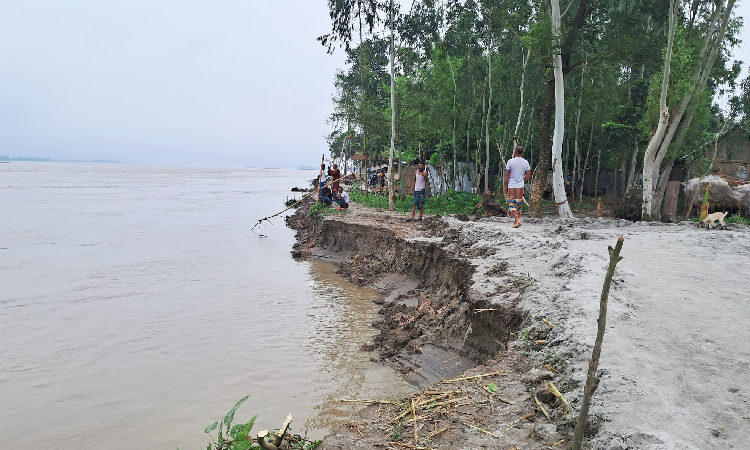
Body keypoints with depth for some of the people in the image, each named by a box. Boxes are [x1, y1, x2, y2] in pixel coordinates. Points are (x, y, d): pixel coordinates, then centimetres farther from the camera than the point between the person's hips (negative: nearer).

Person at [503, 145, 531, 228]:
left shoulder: (510, 162, -10)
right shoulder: (525, 162, 1)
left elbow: (507, 175, -9)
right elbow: (528, 176, 5)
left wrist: (504, 186, 0)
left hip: (511, 186, -4)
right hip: (520, 186, 4)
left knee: (511, 204, -1)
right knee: (518, 204, 12)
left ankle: (517, 220, -15)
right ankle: (518, 220, 15)